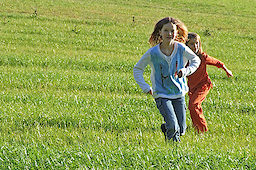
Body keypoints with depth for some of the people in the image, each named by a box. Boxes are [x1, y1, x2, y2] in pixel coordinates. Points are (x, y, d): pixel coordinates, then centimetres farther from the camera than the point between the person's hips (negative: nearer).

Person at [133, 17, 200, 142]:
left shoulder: (181, 48, -8)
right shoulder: (153, 52, -11)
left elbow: (196, 60, 8)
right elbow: (137, 69, 2)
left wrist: (186, 71, -12)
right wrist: (145, 87, -9)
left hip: (179, 93, 3)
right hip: (161, 94, -3)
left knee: (181, 130, 4)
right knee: (173, 126, -20)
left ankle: (166, 127, 37)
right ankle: (173, 142, 12)